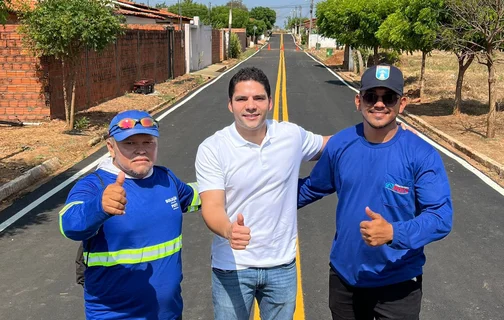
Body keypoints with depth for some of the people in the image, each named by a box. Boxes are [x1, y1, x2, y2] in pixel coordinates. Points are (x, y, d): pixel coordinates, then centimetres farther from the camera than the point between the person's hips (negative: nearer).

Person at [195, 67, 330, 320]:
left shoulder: (292, 135, -4)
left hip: (282, 264, 3)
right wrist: (229, 231, -42)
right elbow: (212, 207, -21)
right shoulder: (212, 149, -14)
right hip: (232, 267, -2)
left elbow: (329, 145, 15)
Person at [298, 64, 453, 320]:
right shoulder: (339, 144, -6)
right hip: (344, 276, 4)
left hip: (399, 284, -3)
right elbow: (312, 187, 10)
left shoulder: (421, 155, -16)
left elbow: (441, 216, -19)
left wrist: (393, 233, -34)